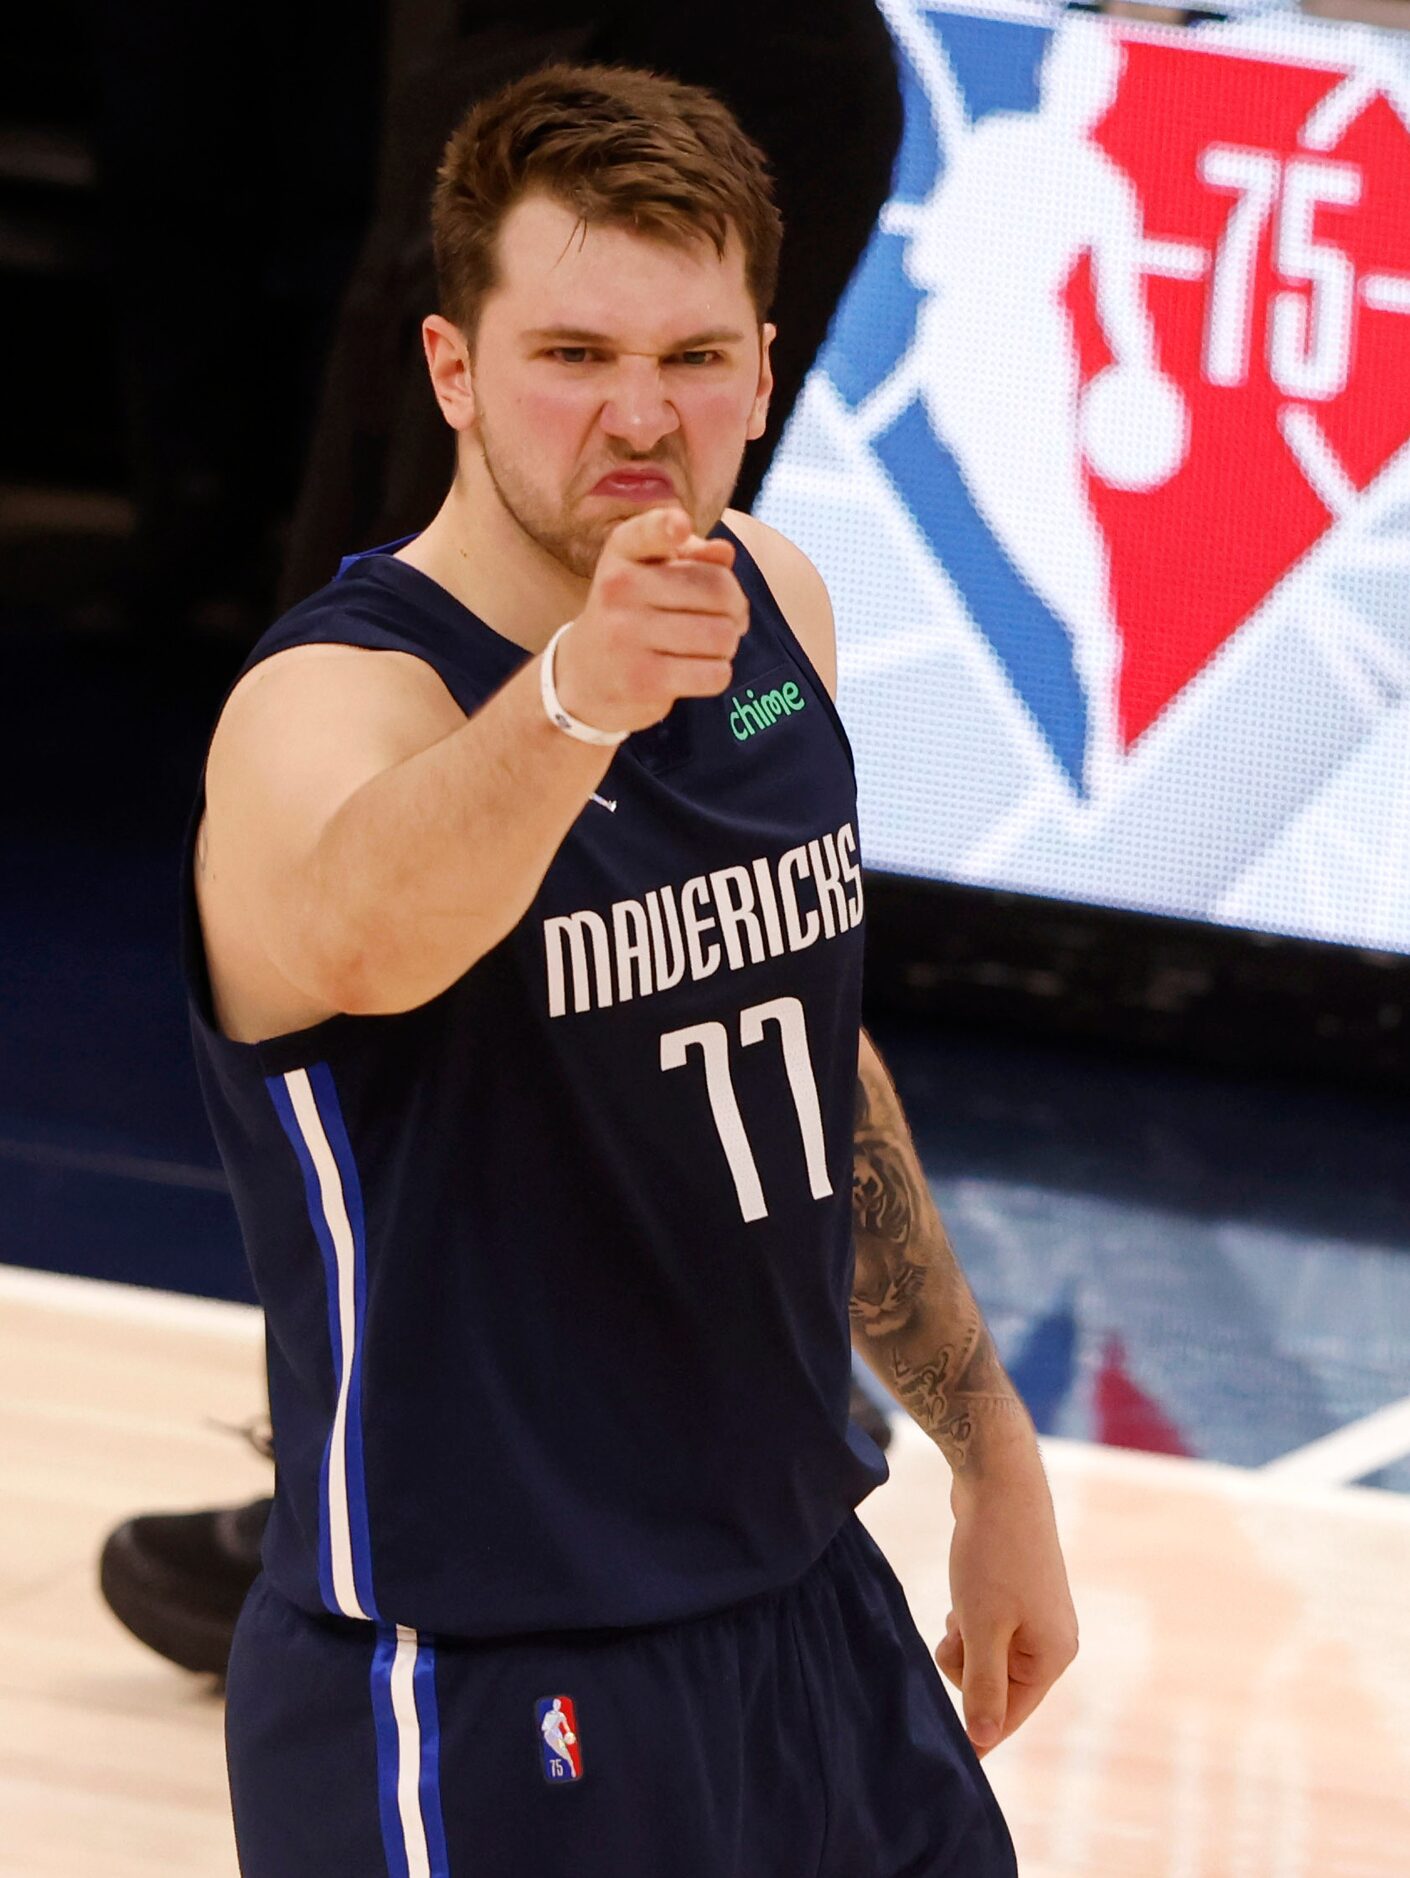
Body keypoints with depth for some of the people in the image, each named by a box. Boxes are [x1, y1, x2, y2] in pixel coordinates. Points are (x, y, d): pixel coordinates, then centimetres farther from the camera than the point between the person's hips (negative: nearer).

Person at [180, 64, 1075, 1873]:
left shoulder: (771, 605, 3)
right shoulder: (329, 706, -19)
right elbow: (365, 929, -45)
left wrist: (991, 1452, 21)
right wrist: (575, 698, -62)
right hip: (478, 1720, -7)